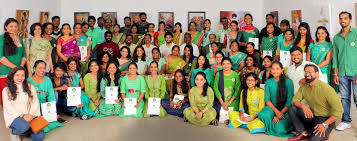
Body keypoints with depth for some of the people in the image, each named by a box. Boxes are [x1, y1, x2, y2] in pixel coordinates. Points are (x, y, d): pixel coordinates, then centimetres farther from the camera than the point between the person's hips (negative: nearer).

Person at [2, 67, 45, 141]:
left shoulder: (30, 87, 10)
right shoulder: (6, 90, 4)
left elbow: (35, 103, 5)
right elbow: (8, 107, -4)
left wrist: (31, 115, -11)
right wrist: (22, 115, -15)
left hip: (29, 116, 2)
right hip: (14, 117, -2)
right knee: (24, 126, -36)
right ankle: (14, 132, -1)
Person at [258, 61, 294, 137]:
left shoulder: (288, 81, -4)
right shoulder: (268, 82, 4)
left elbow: (289, 101, -7)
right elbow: (267, 99, -1)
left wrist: (281, 113, -16)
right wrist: (276, 111, -16)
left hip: (284, 109, -2)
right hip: (272, 107, 2)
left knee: (280, 130, -27)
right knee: (262, 115, -34)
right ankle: (270, 127, -2)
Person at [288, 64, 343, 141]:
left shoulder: (326, 89, -21)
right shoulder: (304, 87, -2)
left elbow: (338, 111, -22)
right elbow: (295, 100, 0)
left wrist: (325, 125, -25)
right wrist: (303, 106, -23)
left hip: (326, 119, -6)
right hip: (312, 116, 6)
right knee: (292, 109, -11)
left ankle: (324, 134, 7)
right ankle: (303, 133, -3)